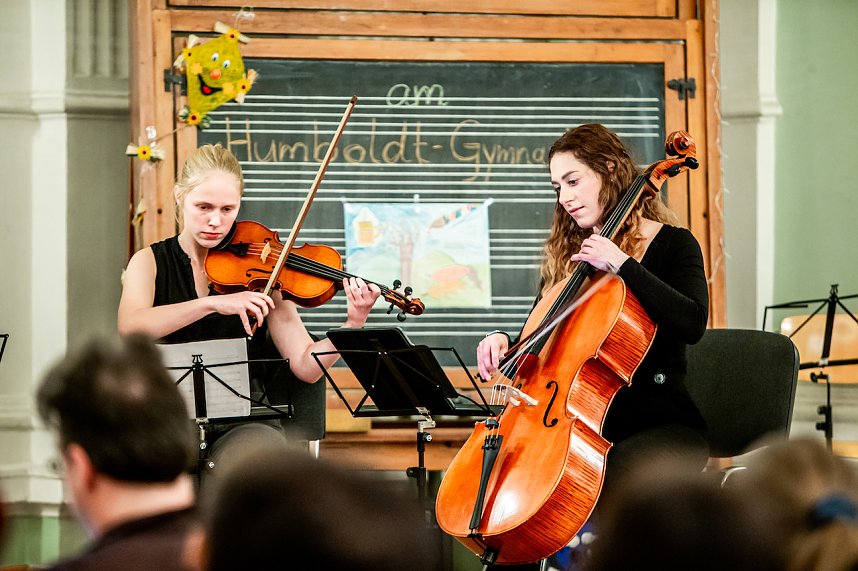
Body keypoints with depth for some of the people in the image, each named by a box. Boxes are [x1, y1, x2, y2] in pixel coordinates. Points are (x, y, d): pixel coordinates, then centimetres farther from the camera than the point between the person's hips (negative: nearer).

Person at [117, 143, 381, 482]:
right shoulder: (150, 262, 6)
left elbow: (306, 366, -4)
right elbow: (129, 327, -18)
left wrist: (353, 324, -21)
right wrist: (214, 303, -28)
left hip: (245, 422, -1)